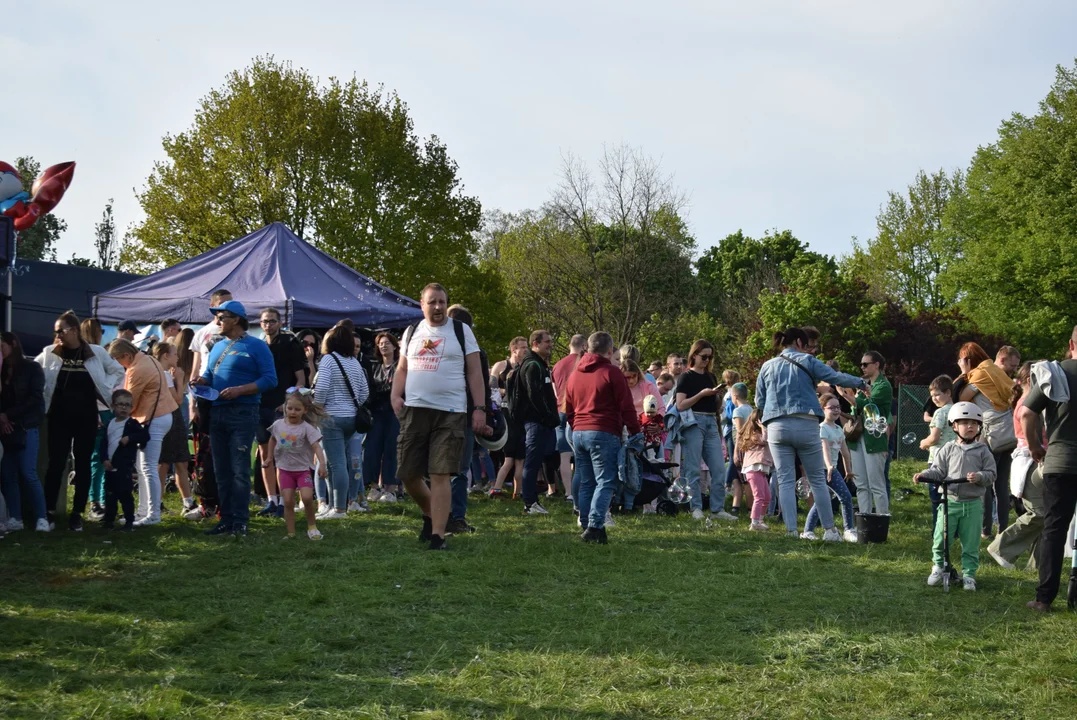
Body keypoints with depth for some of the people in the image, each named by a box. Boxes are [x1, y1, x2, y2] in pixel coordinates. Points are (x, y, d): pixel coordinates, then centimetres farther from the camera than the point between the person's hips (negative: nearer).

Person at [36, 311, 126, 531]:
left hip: (86, 417, 0)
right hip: (59, 417, 0)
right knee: (56, 463, -3)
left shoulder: (96, 352, 0)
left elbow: (118, 371, 11)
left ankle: (77, 514, 11)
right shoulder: (49, 354, 1)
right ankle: (48, 512, 2)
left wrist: (105, 389, -1)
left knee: (83, 465, 5)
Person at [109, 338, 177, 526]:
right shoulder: (148, 359, 12)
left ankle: (153, 514, -7)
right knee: (144, 467, 15)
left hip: (153, 420, -11)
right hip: (161, 415, 11)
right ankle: (144, 511, 19)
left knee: (148, 468, -8)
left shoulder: (137, 370, -19)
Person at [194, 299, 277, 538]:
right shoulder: (217, 347, 19)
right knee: (221, 470, 8)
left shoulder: (256, 346, -2)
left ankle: (240, 522, -6)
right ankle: (225, 519, 13)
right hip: (217, 414, 7)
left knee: (239, 470, -8)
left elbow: (270, 379, -9)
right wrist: (201, 381, 1)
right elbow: (208, 375, 26)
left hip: (243, 413, -7)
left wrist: (239, 390, -18)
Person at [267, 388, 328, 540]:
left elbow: (317, 446, -21)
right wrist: (270, 458, 21)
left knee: (307, 497, -18)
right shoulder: (278, 425, 0)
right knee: (288, 502, -2)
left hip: (303, 469, -3)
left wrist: (322, 463, -35)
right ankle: (291, 533, 5)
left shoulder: (307, 428, -12)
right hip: (284, 469, 3)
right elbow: (272, 440, 21)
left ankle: (312, 527, 4)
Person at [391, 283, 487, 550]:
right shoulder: (412, 332, 14)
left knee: (440, 475, -9)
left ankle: (438, 535, -6)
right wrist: (396, 396, 1)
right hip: (414, 410, 4)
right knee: (408, 473, 5)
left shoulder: (461, 331, 4)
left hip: (450, 413, -4)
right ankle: (430, 515, 31)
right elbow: (402, 369, 19)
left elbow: (474, 372, 2)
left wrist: (479, 408, -6)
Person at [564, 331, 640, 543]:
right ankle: (595, 526, -19)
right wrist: (635, 433, 0)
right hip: (604, 434, -7)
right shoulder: (612, 373, -5)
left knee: (586, 483, 12)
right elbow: (626, 407, -7)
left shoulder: (575, 374, 16)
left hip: (578, 433, 7)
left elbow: (568, 409, 21)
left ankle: (586, 526, 12)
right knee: (605, 482, -7)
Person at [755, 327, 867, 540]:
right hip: (806, 425, -2)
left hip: (777, 427, 2)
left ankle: (791, 530, -5)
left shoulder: (767, 367, 13)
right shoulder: (807, 361, 4)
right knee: (817, 479, 7)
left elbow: (759, 402, 15)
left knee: (785, 481, 3)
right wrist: (861, 383, 9)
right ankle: (829, 530, 9)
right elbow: (835, 377, -2)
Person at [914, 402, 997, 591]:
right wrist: (924, 475, -14)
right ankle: (938, 567, 20)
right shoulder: (948, 449, 5)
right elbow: (938, 471, 3)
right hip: (950, 500, 0)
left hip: (973, 503, 0)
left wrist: (979, 476, -21)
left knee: (971, 543, 5)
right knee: (940, 538, 0)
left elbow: (991, 474, -1)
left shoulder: (983, 451, 3)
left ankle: (969, 573, 16)